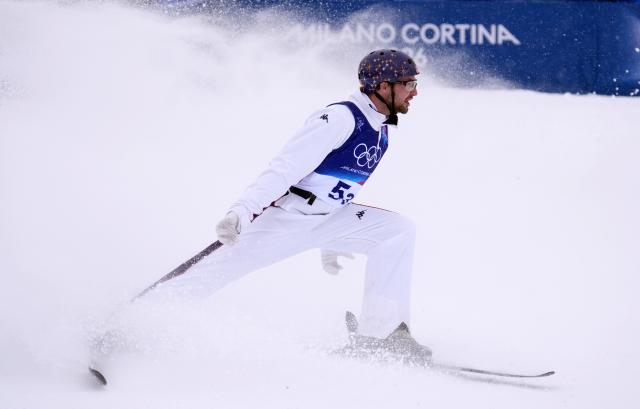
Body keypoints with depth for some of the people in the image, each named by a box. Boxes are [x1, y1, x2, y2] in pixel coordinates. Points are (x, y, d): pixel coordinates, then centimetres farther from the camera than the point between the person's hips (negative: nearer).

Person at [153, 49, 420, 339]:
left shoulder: (382, 130, 7)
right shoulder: (340, 118, -21)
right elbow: (286, 167, -27)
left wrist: (331, 243, 27)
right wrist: (242, 209, -37)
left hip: (326, 218, 8)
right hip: (285, 214, -8)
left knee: (399, 230, -10)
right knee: (213, 273, -7)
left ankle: (380, 333, -14)